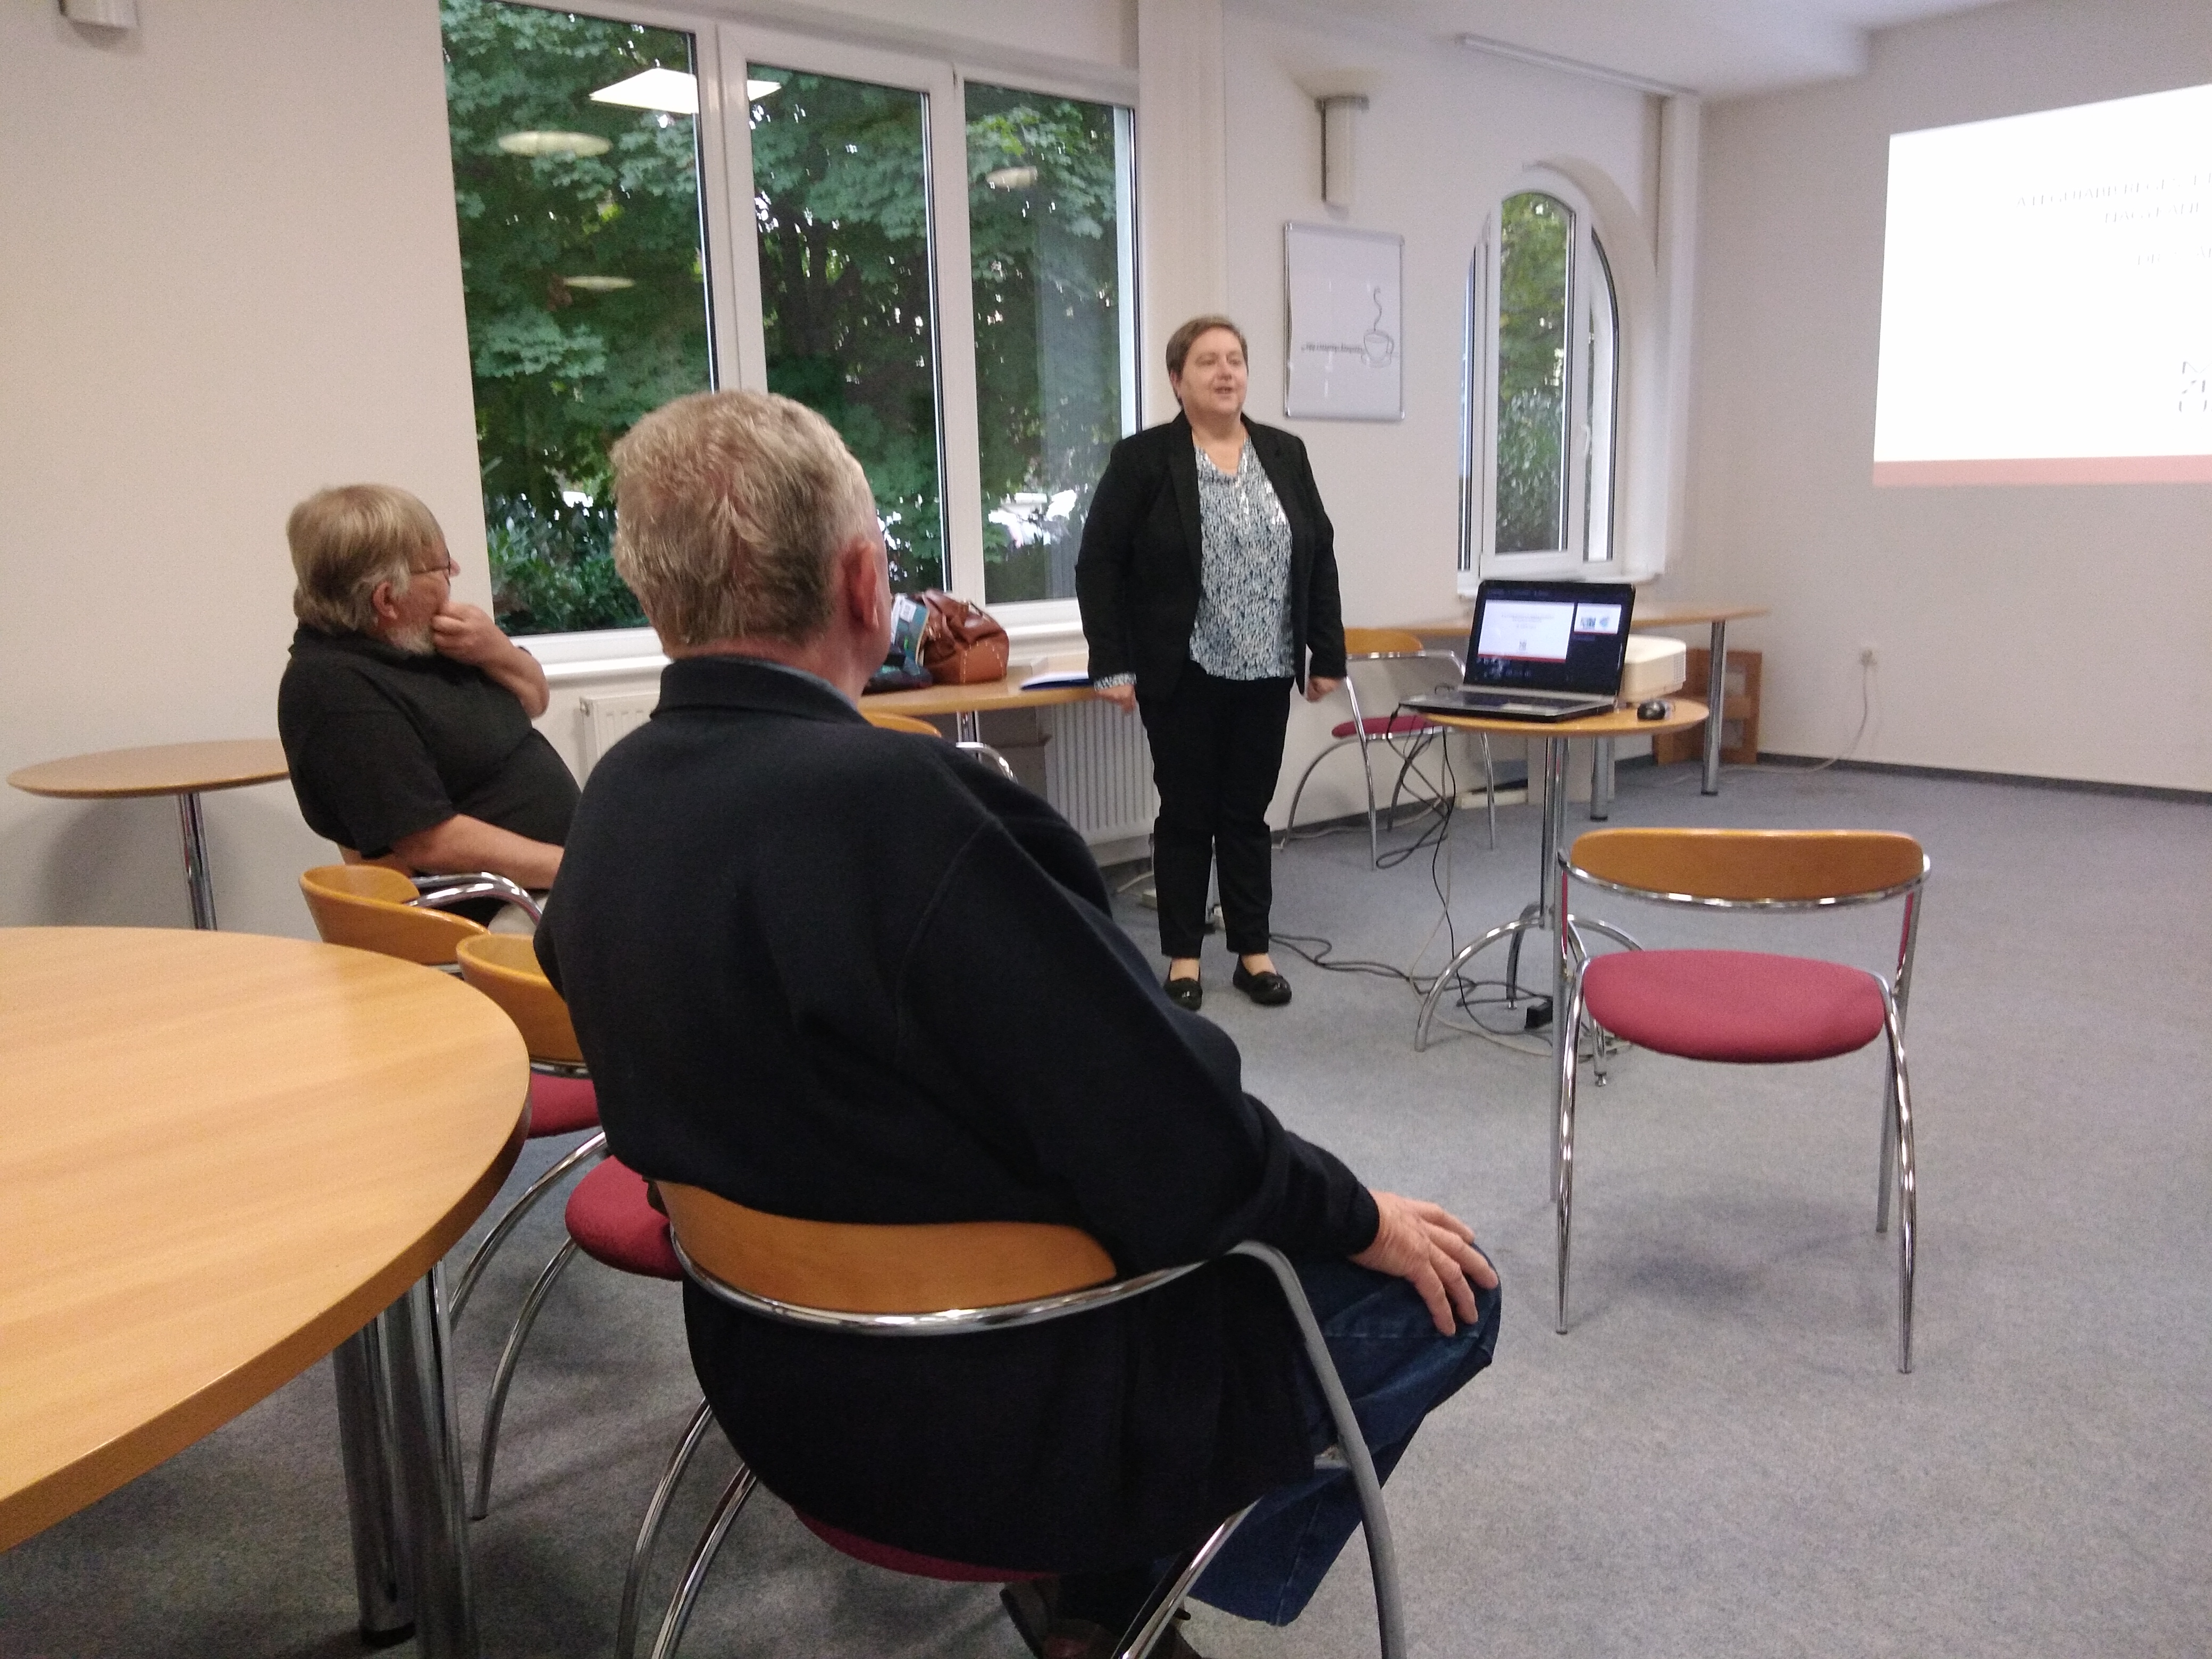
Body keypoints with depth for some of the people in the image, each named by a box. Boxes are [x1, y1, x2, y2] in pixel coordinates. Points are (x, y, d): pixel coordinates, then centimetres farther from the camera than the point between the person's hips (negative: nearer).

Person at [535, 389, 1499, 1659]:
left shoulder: (618, 796, -5)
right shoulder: (898, 798, -31)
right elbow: (1176, 1156, -27)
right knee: (1440, 1294, 9)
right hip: (986, 1421, -8)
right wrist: (1360, 1218, -6)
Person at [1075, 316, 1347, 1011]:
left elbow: (1320, 559, 10)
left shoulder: (1285, 455, 8)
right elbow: (1099, 564, -7)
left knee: (1248, 812, 10)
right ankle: (1183, 956, 16)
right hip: (1183, 675, -3)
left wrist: (1327, 654, 5)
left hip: (1265, 672, 4)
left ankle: (1254, 951, 19)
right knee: (1187, 813, 5)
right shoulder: (1143, 459, -5)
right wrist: (1111, 664, -13)